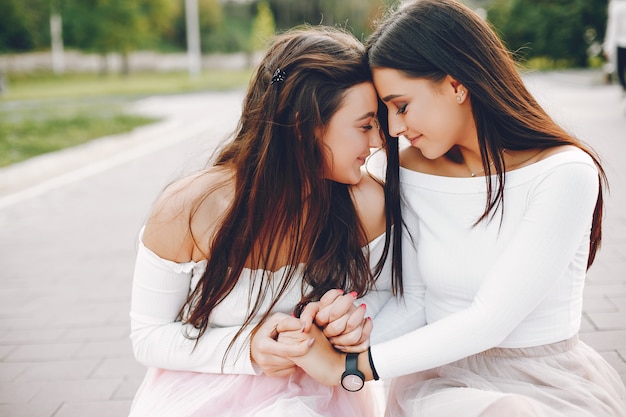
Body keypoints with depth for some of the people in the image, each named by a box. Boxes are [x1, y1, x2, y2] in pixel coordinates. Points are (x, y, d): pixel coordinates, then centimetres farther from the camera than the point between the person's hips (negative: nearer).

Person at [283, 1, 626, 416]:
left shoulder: (565, 174, -15)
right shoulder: (410, 171, 1)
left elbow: (490, 319, -20)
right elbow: (413, 300, 3)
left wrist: (349, 366, -20)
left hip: (547, 383, -1)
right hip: (441, 377, 2)